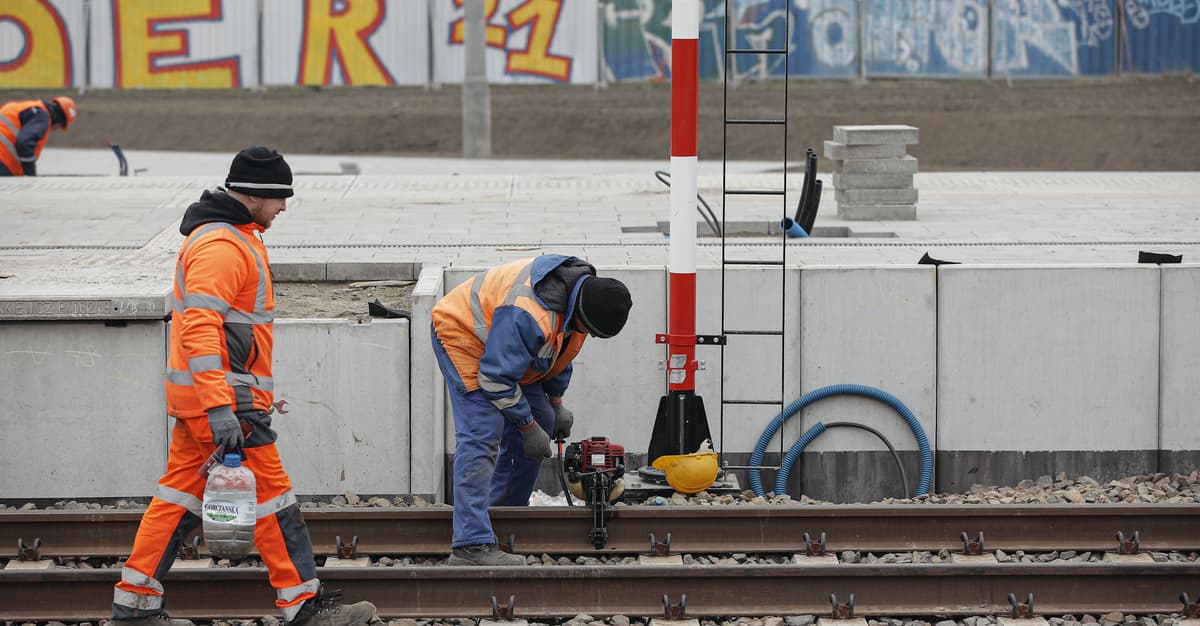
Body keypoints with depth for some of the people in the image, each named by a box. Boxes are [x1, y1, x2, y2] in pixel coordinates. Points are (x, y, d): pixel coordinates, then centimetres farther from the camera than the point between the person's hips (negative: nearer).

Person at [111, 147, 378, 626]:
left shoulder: (232, 236, 17)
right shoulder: (222, 246, -18)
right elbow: (199, 326, -27)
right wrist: (219, 407, -32)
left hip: (209, 394, 11)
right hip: (225, 394, -11)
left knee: (181, 492, 11)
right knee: (270, 493, -5)